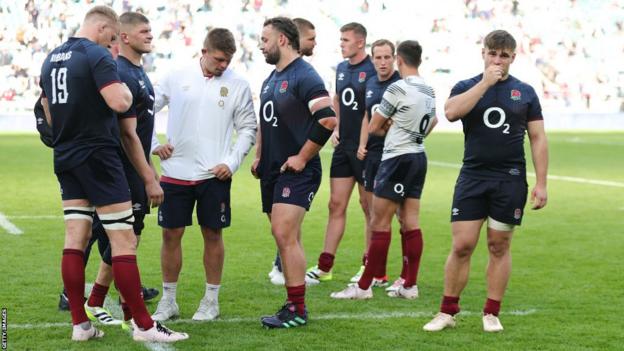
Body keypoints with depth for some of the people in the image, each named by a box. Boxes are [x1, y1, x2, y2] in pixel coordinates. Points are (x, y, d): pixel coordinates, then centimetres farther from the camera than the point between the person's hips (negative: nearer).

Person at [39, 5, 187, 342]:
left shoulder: (51, 59, 13)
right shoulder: (97, 55, -13)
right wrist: (126, 89, -3)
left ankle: (80, 324, 10)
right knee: (124, 240, -5)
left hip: (65, 159, 8)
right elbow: (119, 102, -24)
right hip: (97, 156, -8)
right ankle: (143, 325, -3)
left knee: (75, 239, 8)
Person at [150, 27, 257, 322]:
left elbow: (248, 128, 5)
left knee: (213, 234, 4)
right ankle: (168, 301, 15)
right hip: (175, 172, 1)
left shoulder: (238, 85, 0)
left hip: (214, 175, -1)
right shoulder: (177, 77, 1)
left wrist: (232, 162, -5)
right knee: (170, 234, 4)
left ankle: (211, 301, 17)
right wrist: (154, 144, 0)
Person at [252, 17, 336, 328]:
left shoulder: (304, 77, -13)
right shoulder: (271, 78, 16)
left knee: (285, 235, -15)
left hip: (296, 172, -9)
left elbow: (328, 119, -23)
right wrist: (259, 157, 17)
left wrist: (302, 158, -18)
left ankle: (297, 311, -9)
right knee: (285, 238, 11)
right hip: (271, 171, 9)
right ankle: (293, 303, 17)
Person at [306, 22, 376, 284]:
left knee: (369, 206, 3)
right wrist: (335, 129, 11)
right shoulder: (341, 68, 11)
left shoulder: (374, 70, -12)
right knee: (336, 204, 7)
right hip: (343, 146, 7)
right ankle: (325, 267, 10)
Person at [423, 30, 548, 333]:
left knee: (499, 246, 5)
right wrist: (485, 83, -17)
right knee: (461, 246, -4)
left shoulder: (525, 92, 7)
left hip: (510, 180, 1)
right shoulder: (467, 87, 5)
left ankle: (491, 314, 15)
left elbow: (538, 139, 6)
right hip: (472, 177, 0)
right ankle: (447, 312, 6)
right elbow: (451, 112, -18)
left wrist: (541, 183, -1)